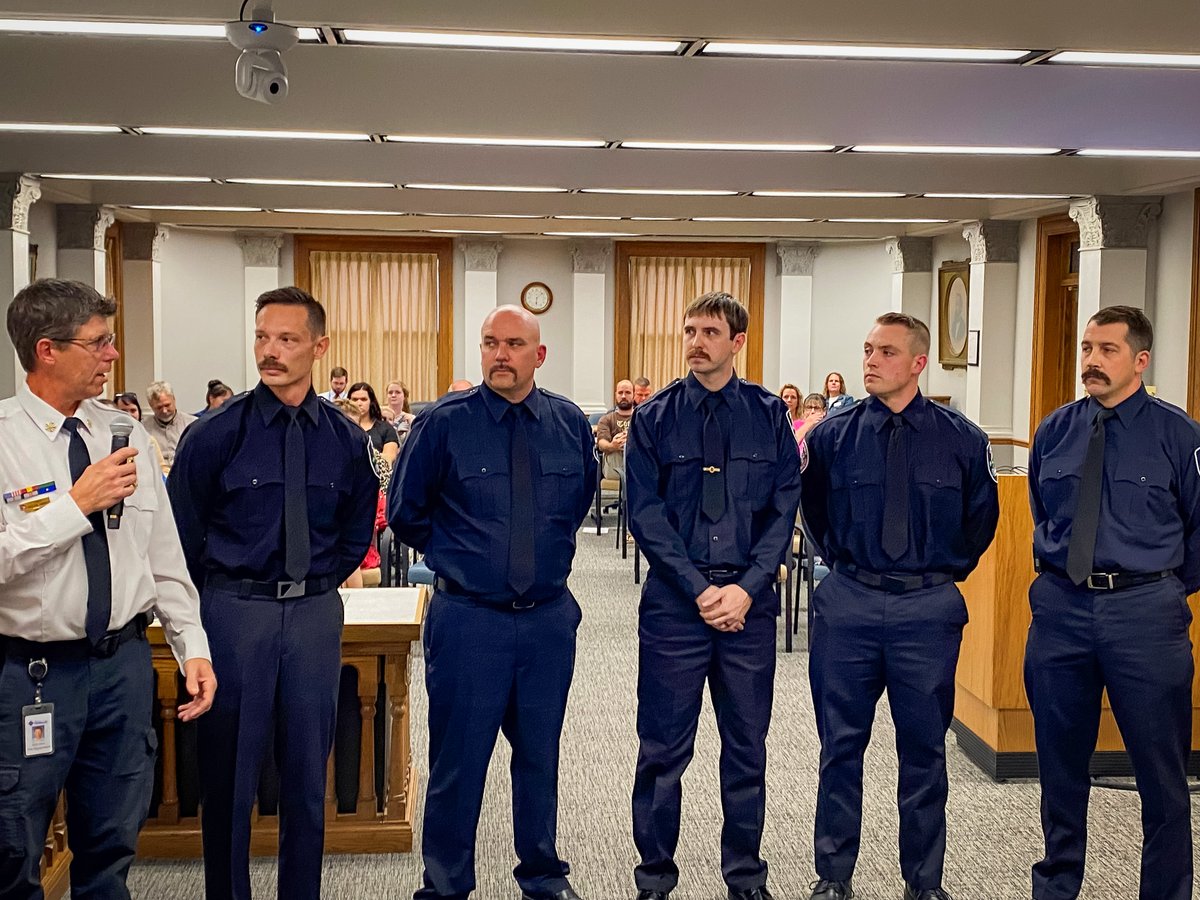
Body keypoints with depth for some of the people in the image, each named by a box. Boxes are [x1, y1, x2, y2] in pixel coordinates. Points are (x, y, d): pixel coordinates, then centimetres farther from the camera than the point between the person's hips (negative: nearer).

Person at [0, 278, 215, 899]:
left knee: (111, 850, 17)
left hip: (124, 662, 4)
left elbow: (163, 553, 7)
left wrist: (193, 646, 3)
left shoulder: (125, 435, 4)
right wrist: (77, 504, -21)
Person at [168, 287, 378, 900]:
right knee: (229, 772, 8)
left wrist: (320, 582, 9)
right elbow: (183, 530, 2)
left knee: (308, 770, 13)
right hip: (234, 612, -2)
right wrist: (226, 594, 4)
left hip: (316, 613, 3)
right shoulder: (215, 433, -7)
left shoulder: (346, 440, 1)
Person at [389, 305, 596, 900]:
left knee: (540, 755, 16)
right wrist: (453, 557, 5)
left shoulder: (570, 423, 2)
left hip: (550, 617, 3)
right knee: (458, 760, 6)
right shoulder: (443, 422, -8)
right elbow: (404, 511, 4)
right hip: (468, 620, -3)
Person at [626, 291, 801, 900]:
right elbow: (646, 514, -4)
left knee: (747, 745, 12)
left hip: (750, 601, 1)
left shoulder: (769, 414, 4)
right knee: (663, 747, 6)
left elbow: (784, 509, 0)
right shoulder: (655, 417, 1)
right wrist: (699, 589, -12)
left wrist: (747, 589, -11)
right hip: (673, 600, -1)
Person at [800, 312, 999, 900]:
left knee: (924, 748, 10)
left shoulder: (961, 439, -1)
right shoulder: (832, 435, 0)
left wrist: (948, 571, 10)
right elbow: (813, 509, 16)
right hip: (848, 603, 0)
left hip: (928, 608, 0)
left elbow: (981, 517, 13)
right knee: (841, 746, 9)